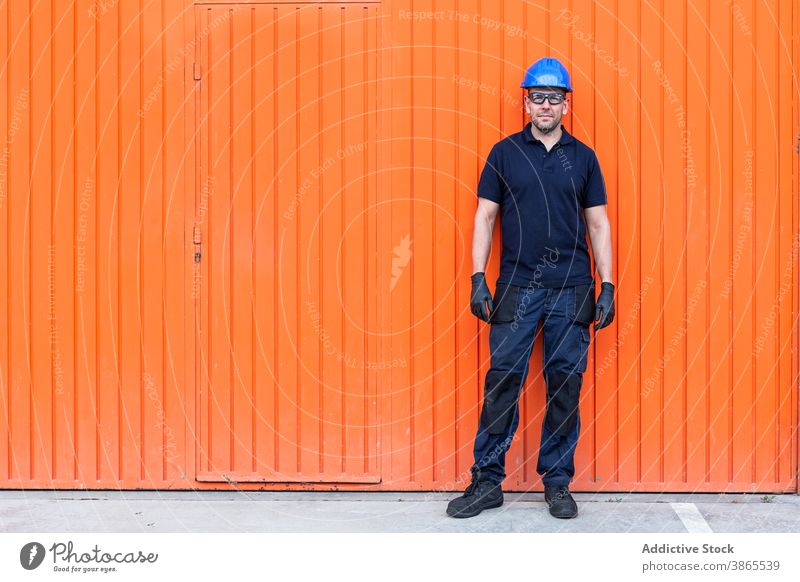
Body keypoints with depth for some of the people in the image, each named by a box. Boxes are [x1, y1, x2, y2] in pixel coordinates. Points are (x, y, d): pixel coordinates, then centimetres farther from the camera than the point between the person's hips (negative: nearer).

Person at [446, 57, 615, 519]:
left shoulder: (583, 157, 9)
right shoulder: (505, 152, 7)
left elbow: (598, 224, 9)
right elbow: (485, 216, 6)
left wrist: (607, 286, 3)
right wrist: (478, 278, -3)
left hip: (572, 289, 1)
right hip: (517, 286, -1)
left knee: (565, 384, 4)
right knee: (502, 381, -2)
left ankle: (558, 482, 16)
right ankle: (487, 482, 8)